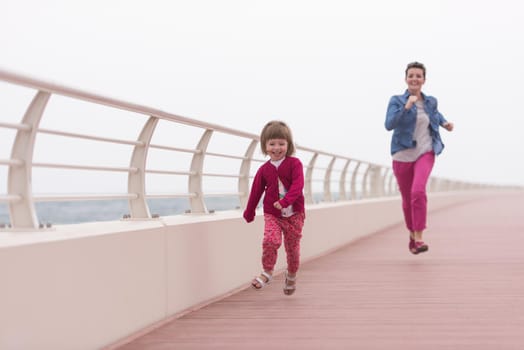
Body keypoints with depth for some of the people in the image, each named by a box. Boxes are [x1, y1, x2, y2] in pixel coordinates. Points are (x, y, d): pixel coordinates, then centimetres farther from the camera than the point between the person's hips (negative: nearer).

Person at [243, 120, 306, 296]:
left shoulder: (294, 164, -5)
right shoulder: (264, 169, 3)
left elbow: (298, 184, -19)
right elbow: (256, 191, 12)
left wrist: (285, 201, -35)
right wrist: (249, 213, 18)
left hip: (294, 214, -1)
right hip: (272, 215, 1)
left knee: (292, 247, 10)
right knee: (270, 240, -24)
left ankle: (291, 275, 36)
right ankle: (267, 272, -5)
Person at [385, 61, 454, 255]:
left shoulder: (430, 101, 5)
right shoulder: (397, 100, -6)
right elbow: (389, 125, -22)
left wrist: (444, 123, 12)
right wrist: (407, 107, -28)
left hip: (425, 153, 0)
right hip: (403, 156, 0)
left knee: (418, 191, -25)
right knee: (407, 200, 12)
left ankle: (419, 239, -20)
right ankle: (412, 234, 39)